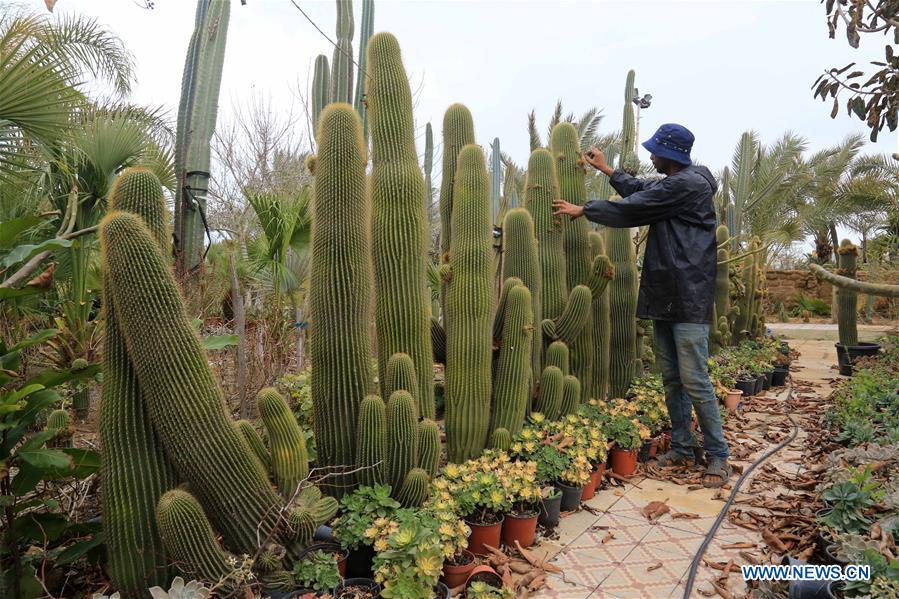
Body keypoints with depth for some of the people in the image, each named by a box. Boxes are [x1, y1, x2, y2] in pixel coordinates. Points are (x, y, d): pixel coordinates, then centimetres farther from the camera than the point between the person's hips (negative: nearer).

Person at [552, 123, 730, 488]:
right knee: (671, 378, 12)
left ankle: (718, 456, 8)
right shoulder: (673, 185, 17)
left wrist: (583, 210, -1)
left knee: (694, 380, -6)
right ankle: (681, 449, 22)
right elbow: (639, 191, 33)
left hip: (688, 298, -10)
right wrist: (605, 169, 36)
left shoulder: (687, 184, -14)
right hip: (664, 297, 10)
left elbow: (632, 209, -13)